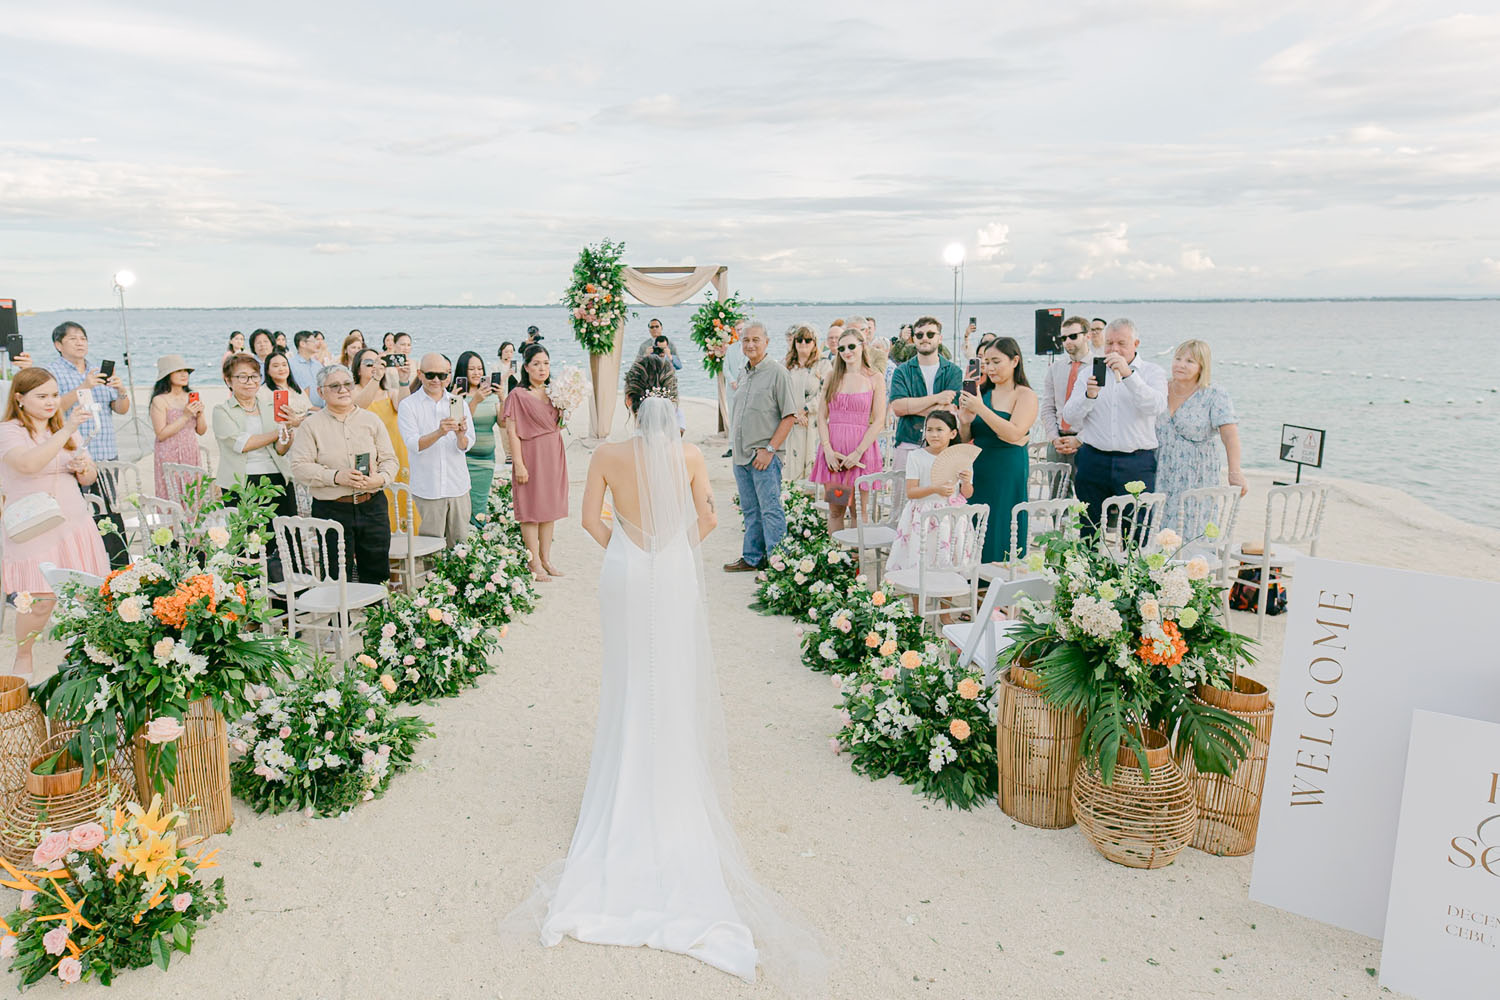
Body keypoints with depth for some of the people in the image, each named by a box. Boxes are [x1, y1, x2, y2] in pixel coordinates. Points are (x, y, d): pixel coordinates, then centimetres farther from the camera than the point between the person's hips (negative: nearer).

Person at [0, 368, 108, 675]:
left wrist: (84, 468, -5)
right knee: (40, 598, -9)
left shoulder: (66, 429, 14)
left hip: (74, 522, 5)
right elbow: (29, 464, -27)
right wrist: (67, 431, -33)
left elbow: (89, 479, 18)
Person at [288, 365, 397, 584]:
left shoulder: (371, 420, 11)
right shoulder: (311, 425, 2)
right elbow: (300, 467, -5)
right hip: (331, 510, -2)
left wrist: (380, 478, -11)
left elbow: (390, 459, 10)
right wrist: (336, 476, -18)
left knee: (377, 574, 6)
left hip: (372, 508, 3)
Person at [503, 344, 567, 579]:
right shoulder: (518, 396, -9)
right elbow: (512, 432, -12)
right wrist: (518, 464, -17)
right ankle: (534, 563, 8)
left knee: (550, 508, 11)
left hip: (553, 456, 6)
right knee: (531, 511, 0)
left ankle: (546, 558, 21)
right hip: (531, 456, -6)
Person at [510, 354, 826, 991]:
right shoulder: (690, 456, -11)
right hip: (674, 578, -1)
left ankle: (629, 801, 24)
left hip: (624, 576, 1)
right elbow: (707, 521, -5)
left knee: (630, 684, 14)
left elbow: (591, 519, -2)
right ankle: (678, 789, 22)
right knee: (676, 683, 12)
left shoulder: (607, 456, -10)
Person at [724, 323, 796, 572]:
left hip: (764, 455, -7)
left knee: (770, 510, -5)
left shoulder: (777, 373, -9)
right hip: (741, 455, 8)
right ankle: (752, 558, 23)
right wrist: (734, 446, 15)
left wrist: (769, 449, -17)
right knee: (750, 510, 14)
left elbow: (789, 416, -13)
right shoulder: (744, 374, 15)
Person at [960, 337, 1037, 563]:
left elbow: (1013, 434, -20)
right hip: (978, 471, 5)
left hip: (1007, 473, -5)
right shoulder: (982, 393, 11)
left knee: (1001, 538, -2)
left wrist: (981, 409, -20)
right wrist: (966, 421, -9)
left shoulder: (1026, 395, -4)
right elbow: (966, 439, 13)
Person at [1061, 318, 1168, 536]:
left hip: (1136, 465, -2)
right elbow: (1070, 417, 5)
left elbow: (1156, 407, -14)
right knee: (1088, 533, 4)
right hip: (1093, 461, 2)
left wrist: (1128, 374, -23)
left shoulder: (1152, 372, 6)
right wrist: (1089, 395, -15)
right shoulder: (1091, 372, 12)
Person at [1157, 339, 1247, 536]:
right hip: (1159, 479, 3)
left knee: (1191, 535, -3)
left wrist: (1235, 473, -28)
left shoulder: (1214, 395, -4)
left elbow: (1230, 433, -16)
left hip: (1194, 482, -3)